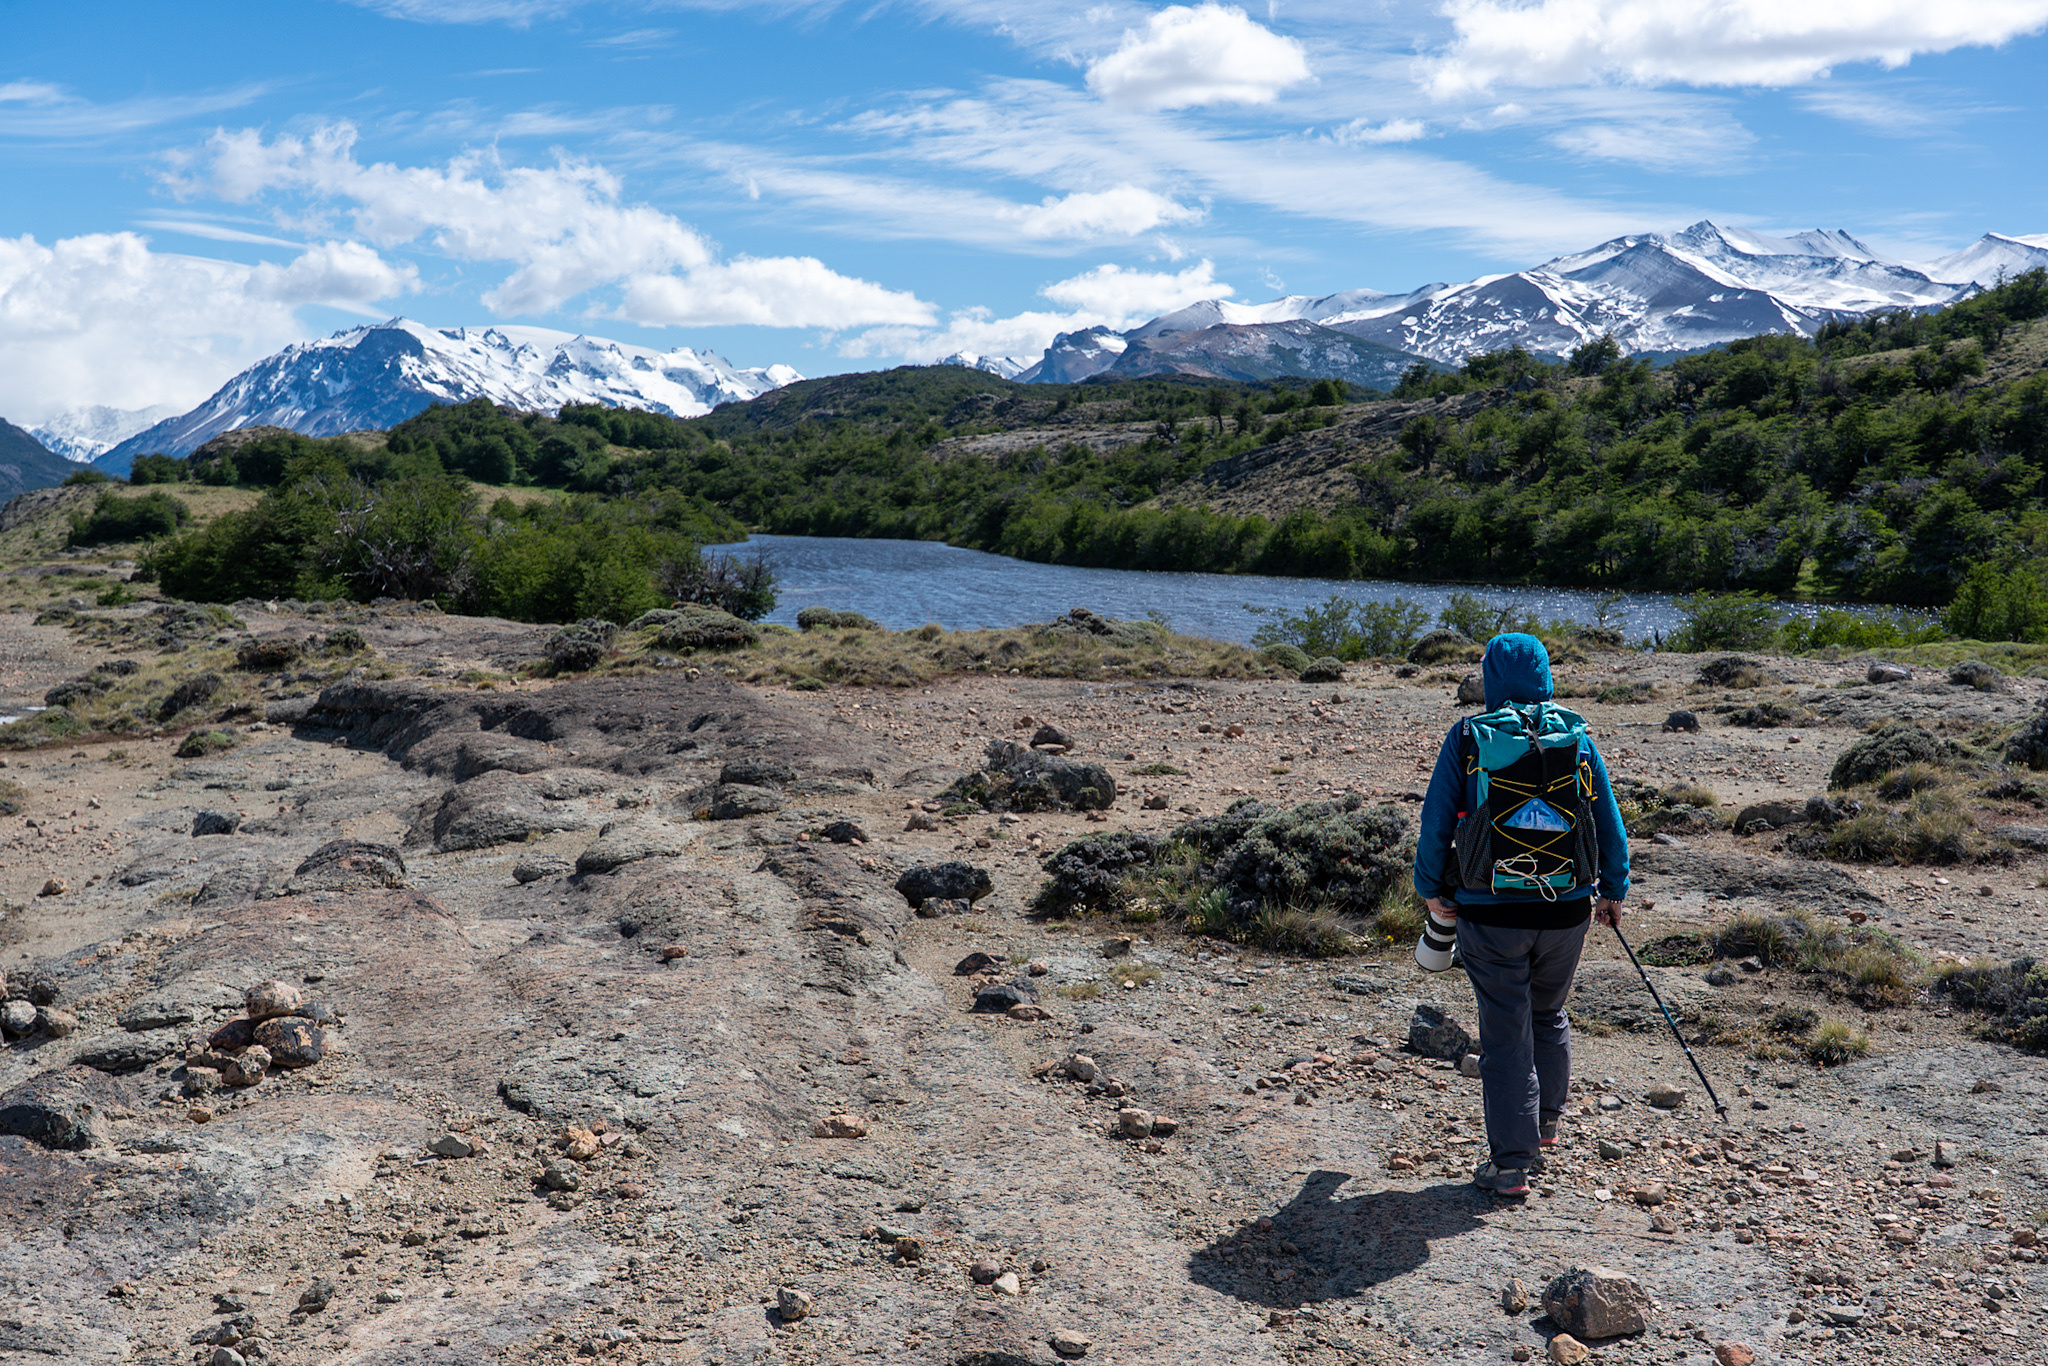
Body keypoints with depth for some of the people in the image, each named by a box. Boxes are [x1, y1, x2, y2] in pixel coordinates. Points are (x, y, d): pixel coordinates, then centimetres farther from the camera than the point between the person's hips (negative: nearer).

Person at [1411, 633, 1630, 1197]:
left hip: (1490, 912, -3)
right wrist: (1613, 891, 20)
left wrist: (1431, 889, 10)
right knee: (1549, 1015, 25)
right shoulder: (1575, 739, 2)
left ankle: (1512, 1162, 6)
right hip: (1566, 911, 3)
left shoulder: (1465, 740, -5)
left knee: (1506, 1033, 4)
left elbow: (1435, 823, -4)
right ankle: (1546, 1121, 41)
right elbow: (1609, 823, 7)